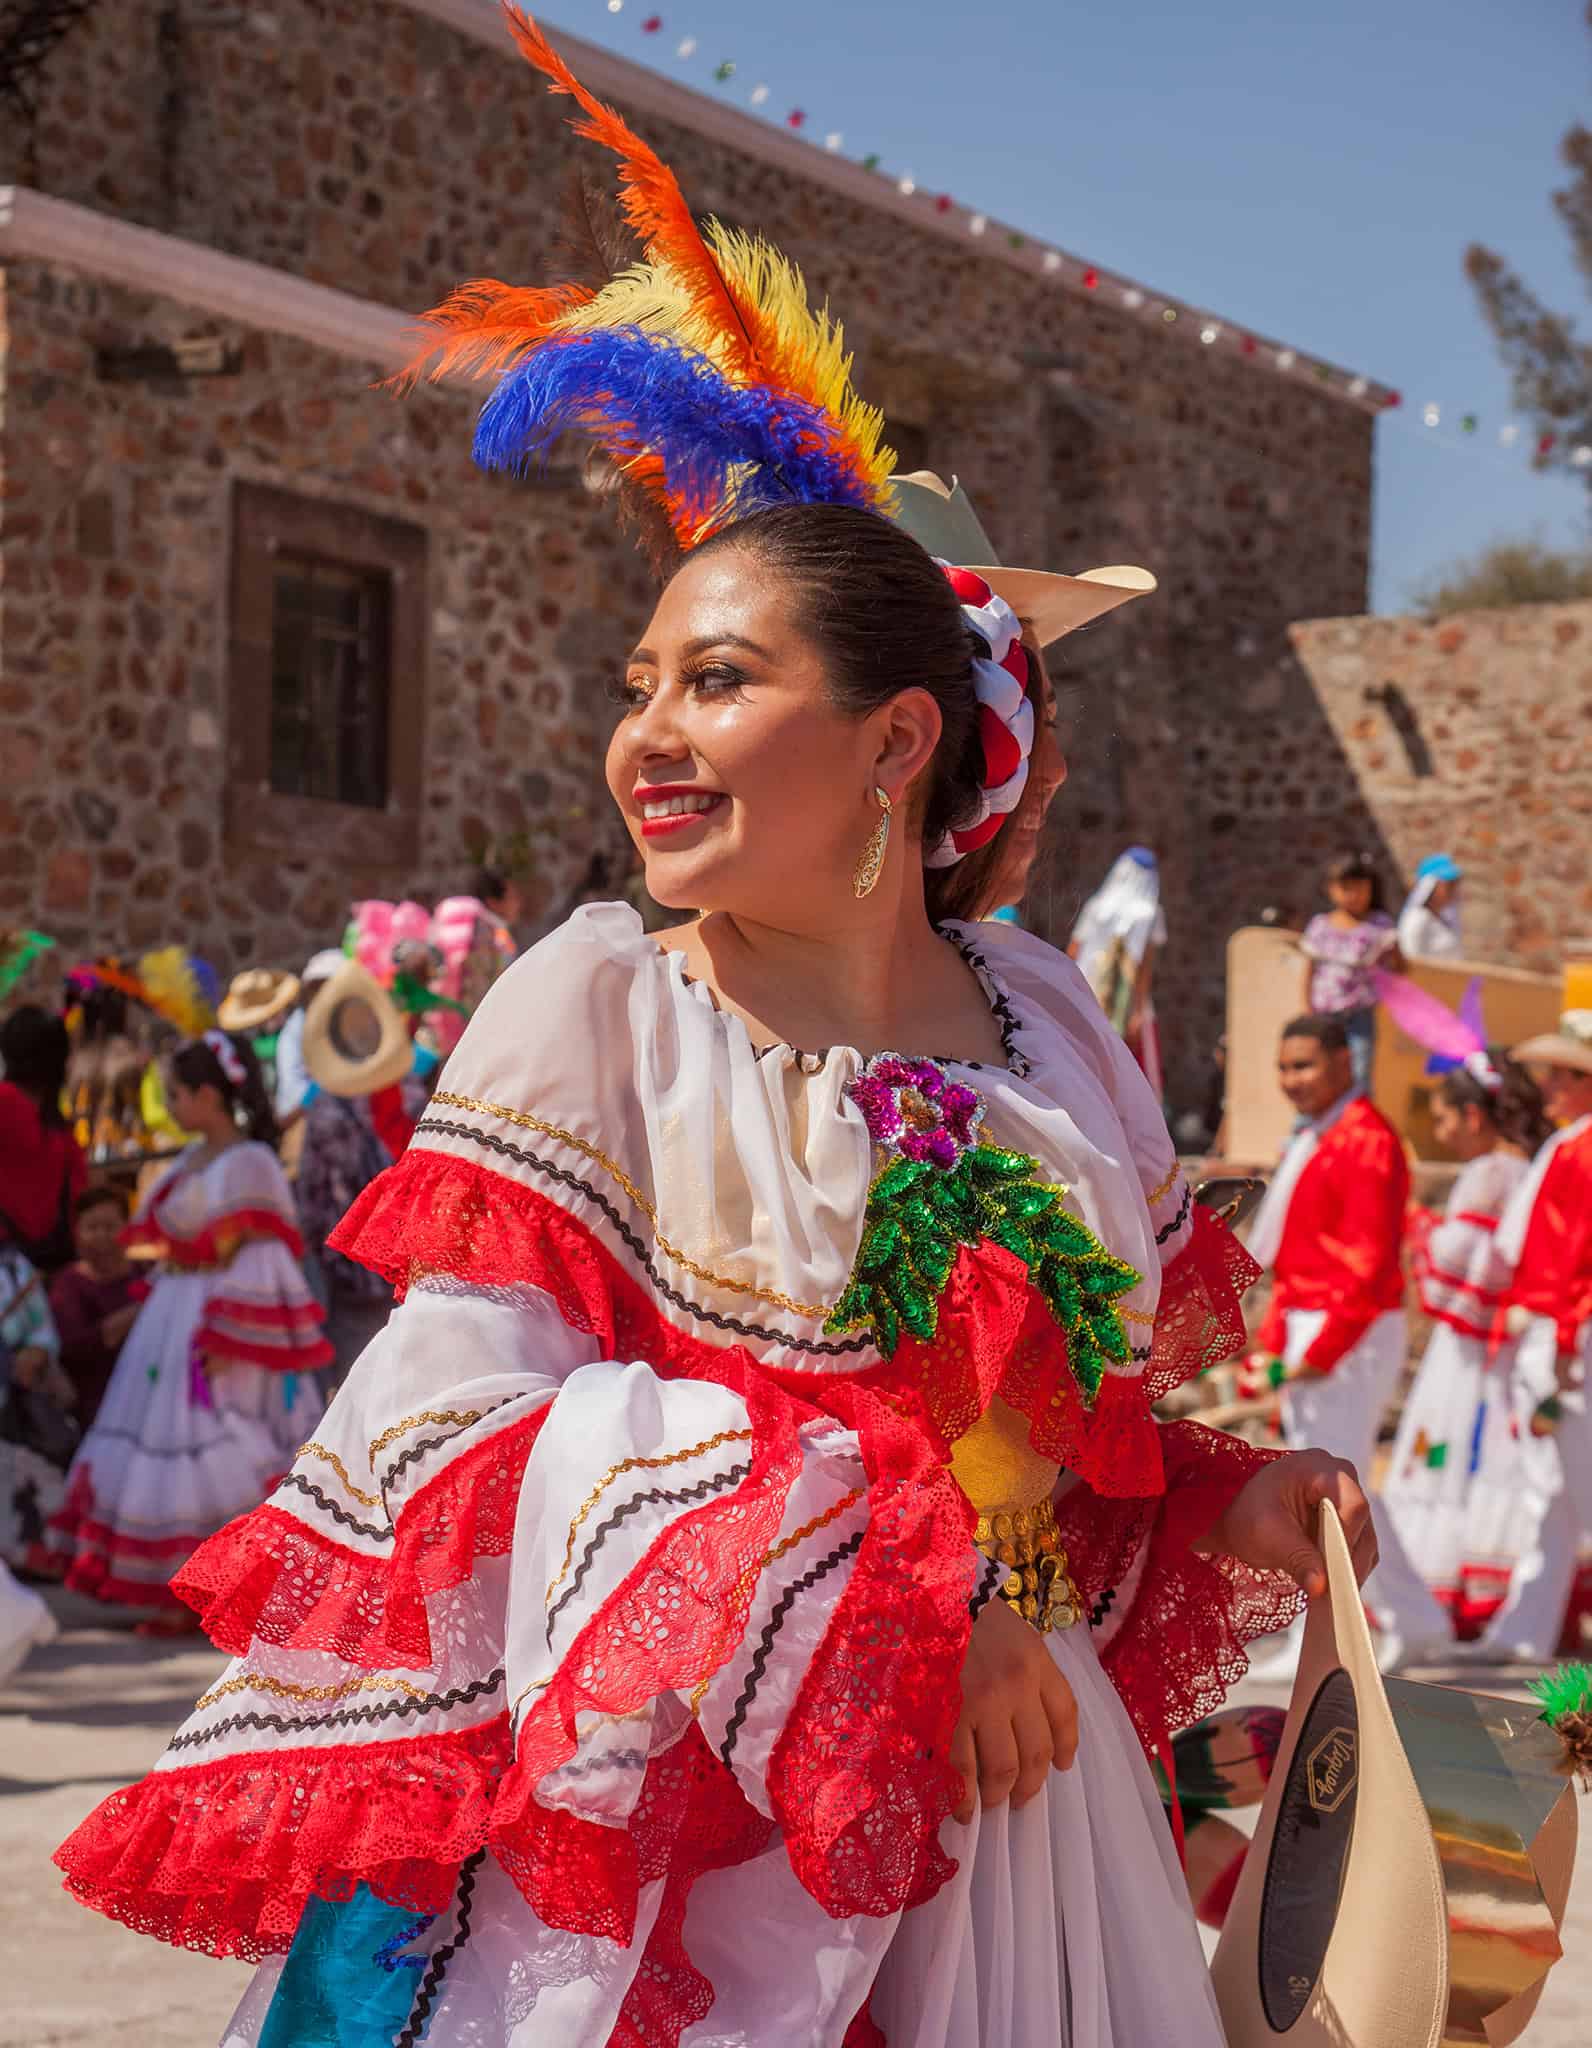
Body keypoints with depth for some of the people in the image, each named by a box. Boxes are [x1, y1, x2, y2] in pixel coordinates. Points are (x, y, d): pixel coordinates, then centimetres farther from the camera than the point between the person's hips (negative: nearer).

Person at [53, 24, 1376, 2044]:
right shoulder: (593, 1005, -7)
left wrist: (1228, 1511, -4)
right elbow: (467, 1418, -16)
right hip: (656, 1799, -3)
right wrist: (862, 1595, -21)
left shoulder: (1047, 1026, 4)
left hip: (1010, 1792, 4)